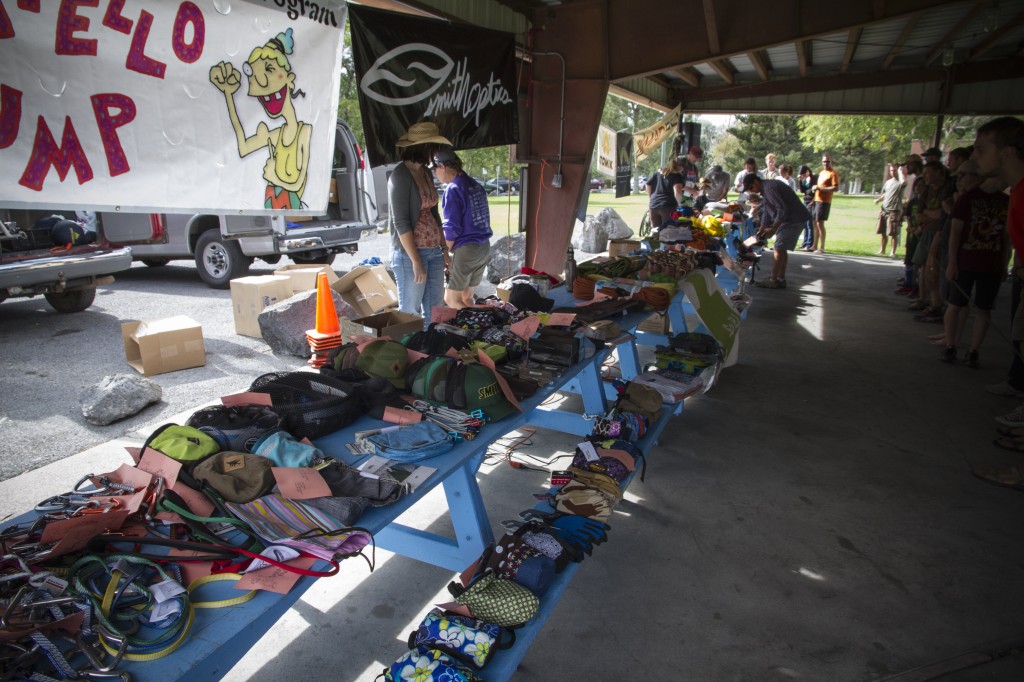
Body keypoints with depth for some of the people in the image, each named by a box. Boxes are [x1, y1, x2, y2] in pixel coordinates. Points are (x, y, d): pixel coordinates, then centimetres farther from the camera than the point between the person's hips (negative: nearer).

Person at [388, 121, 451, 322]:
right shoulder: (400, 176, -12)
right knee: (410, 312, 0)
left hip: (433, 251, 8)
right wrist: (416, 261, -19)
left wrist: (444, 248, 15)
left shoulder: (426, 172, 11)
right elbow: (400, 222, -17)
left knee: (435, 308, 12)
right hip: (410, 253, -8)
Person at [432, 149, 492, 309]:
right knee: (466, 297, 16)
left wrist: (445, 253, -3)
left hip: (466, 249, -8)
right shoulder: (476, 186, 11)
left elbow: (452, 228, -17)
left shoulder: (453, 189, -14)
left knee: (451, 299, 2)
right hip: (484, 247, 8)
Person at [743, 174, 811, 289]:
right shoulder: (766, 189, 14)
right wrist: (761, 231, 14)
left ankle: (773, 281, -3)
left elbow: (782, 210, -24)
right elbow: (766, 212, 18)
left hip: (794, 219, -10)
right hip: (789, 218, 10)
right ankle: (781, 279, 19)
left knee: (779, 249, -8)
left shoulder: (769, 188, -19)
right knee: (782, 249, 13)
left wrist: (772, 229, -19)